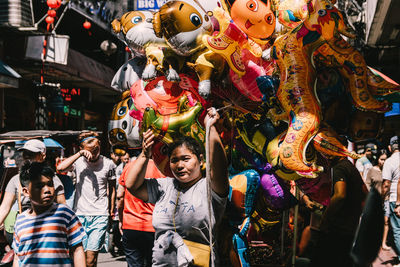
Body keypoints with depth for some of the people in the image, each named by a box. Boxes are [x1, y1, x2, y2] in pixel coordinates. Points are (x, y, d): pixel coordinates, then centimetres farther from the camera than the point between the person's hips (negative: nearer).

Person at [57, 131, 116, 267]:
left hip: (100, 216, -1)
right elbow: (60, 168, -18)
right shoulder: (78, 161, 2)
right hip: (80, 215, 1)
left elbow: (112, 189, 15)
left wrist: (111, 211, 12)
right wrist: (80, 154, -20)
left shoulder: (108, 164, 5)